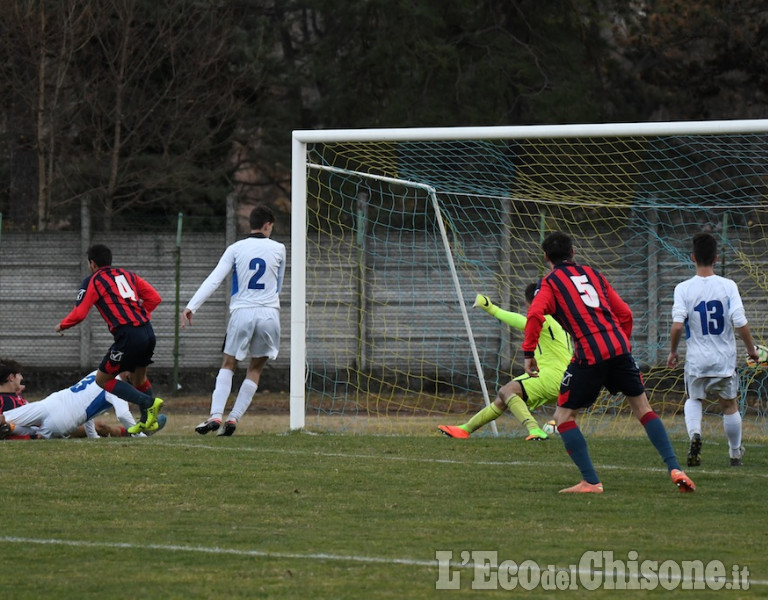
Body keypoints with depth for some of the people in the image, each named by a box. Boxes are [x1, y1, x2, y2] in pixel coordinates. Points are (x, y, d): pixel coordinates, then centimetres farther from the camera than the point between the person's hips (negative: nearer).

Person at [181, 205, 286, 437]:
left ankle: (216, 415, -6)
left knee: (228, 365, 12)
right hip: (269, 312, 1)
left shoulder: (235, 249, 2)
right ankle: (233, 419, 3)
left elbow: (213, 280, -6)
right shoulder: (278, 249, 6)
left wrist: (191, 306, -9)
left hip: (241, 313, 0)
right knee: (255, 368, 13)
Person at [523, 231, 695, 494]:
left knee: (564, 417, 8)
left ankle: (590, 482, -3)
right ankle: (675, 469, 8)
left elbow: (535, 315, -11)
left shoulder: (550, 282, 9)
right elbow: (624, 313, 22)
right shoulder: (592, 273, 22)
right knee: (643, 408, 17)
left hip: (588, 355, -5)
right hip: (618, 347, 5)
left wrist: (529, 353, -5)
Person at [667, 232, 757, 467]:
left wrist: (673, 351, 1)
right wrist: (751, 349, 4)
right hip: (724, 360, 0)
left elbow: (677, 325, -16)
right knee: (730, 406, 20)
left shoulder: (684, 288, -9)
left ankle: (694, 434, -5)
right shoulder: (728, 286, -8)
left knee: (693, 399, 24)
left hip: (696, 360, 0)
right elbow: (740, 324, -12)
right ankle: (735, 454, 28)